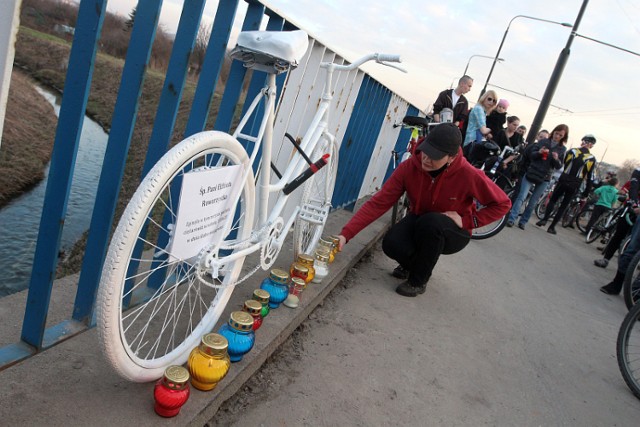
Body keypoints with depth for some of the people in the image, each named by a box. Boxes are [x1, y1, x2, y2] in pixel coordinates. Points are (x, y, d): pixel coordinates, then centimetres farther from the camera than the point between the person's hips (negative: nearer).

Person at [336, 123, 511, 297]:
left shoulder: (469, 175, -27)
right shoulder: (409, 167, -22)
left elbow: (502, 204, -12)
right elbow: (378, 203, -23)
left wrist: (467, 221, -22)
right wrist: (346, 234, -32)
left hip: (453, 233, -2)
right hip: (419, 223, 2)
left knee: (431, 221, -36)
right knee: (392, 244, -28)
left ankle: (418, 281, -12)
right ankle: (416, 264, 10)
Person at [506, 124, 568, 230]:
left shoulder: (562, 149, 5)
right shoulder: (542, 142, 3)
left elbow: (559, 166, 2)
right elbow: (531, 155, 1)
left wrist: (556, 159, -19)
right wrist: (539, 152, -20)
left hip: (544, 178, 1)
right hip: (531, 173, -1)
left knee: (533, 203, 4)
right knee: (521, 197, -11)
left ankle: (522, 222, 12)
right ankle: (511, 219, -11)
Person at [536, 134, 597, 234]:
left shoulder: (572, 151, -2)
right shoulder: (592, 159, -1)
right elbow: (590, 178, -1)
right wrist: (585, 194, 5)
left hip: (563, 181, 0)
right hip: (574, 186, 0)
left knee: (553, 200, 15)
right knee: (563, 206, 9)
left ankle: (544, 219, -3)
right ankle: (552, 227, 9)